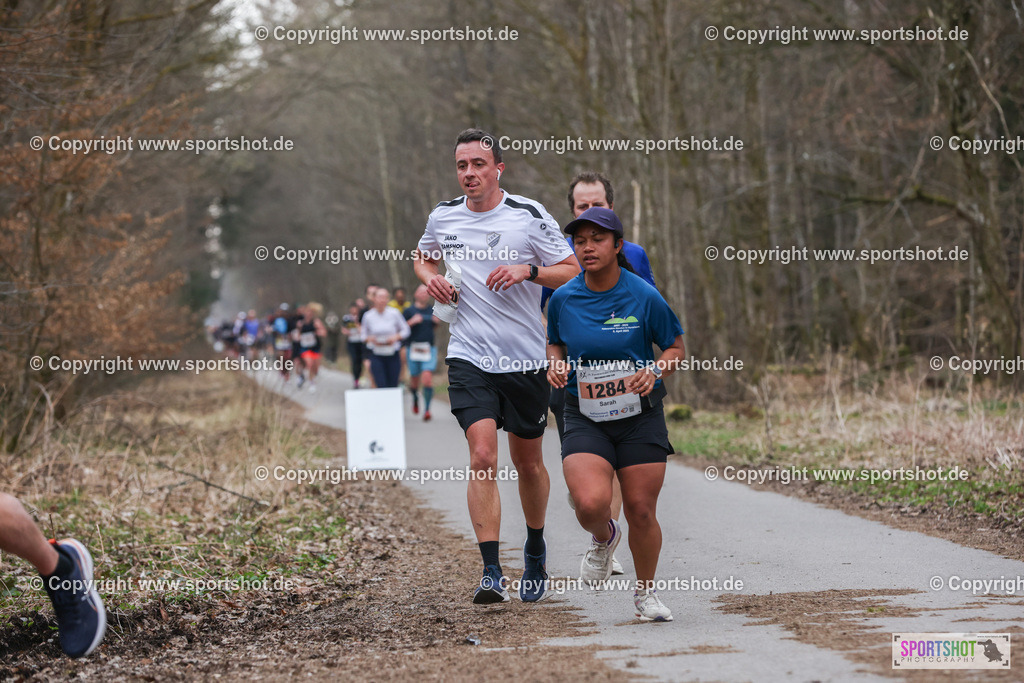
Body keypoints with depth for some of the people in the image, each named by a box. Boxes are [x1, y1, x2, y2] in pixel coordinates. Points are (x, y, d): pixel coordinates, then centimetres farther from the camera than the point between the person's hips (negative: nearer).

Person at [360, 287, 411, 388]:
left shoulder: (394, 314, -4)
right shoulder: (368, 316, -1)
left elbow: (405, 330, 5)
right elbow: (364, 335, 11)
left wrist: (396, 337, -13)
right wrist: (371, 339, -10)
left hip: (393, 355, 0)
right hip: (376, 356, 0)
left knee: (393, 386, 1)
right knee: (381, 385, -12)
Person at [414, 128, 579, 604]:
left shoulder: (529, 216, -5)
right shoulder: (442, 216, 4)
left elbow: (572, 271, -2)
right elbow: (423, 257, 24)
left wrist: (527, 270, -19)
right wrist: (429, 278, 1)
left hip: (525, 359, -1)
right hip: (469, 358, 1)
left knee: (528, 462, 12)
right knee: (482, 458, -14)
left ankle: (535, 550, 37)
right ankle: (491, 573, -16)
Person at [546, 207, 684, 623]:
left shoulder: (644, 298, -8)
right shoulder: (563, 299, -2)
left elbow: (676, 346, 5)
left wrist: (655, 371, -15)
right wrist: (555, 365, -4)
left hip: (640, 416, -1)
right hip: (584, 419, 1)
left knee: (641, 510, 1)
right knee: (591, 503, -21)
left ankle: (646, 592, 27)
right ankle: (604, 539, 18)